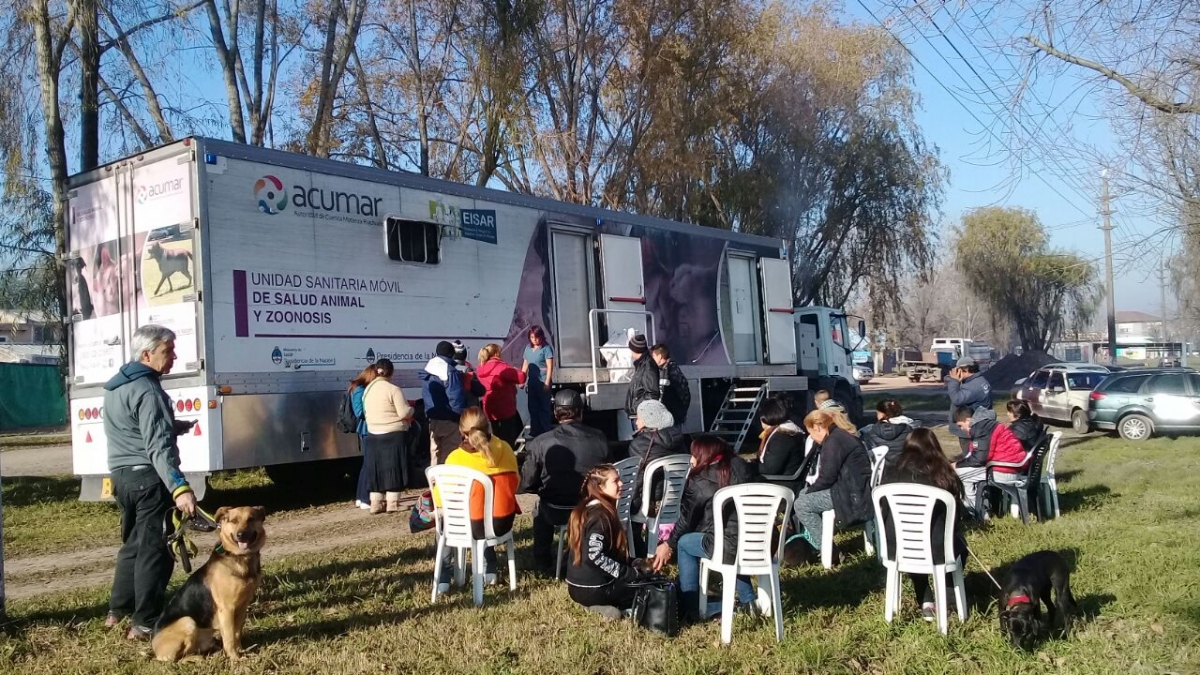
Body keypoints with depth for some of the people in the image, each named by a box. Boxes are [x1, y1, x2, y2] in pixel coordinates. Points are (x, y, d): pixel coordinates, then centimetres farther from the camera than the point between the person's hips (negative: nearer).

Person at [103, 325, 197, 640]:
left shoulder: (117, 385, 14)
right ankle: (146, 623, 0)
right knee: (155, 549, -3)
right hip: (148, 477, -10)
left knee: (134, 543, 21)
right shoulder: (147, 391, -18)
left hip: (122, 473, 10)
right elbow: (158, 446, -28)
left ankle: (119, 610, 30)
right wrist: (179, 487, -36)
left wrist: (174, 426, 28)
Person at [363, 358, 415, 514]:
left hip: (373, 436, 6)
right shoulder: (393, 389, -13)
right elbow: (404, 413, -15)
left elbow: (365, 413, 15)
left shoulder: (367, 390, 7)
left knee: (376, 470, 11)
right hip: (393, 436, -6)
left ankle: (376, 504, 13)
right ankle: (392, 503, 3)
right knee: (393, 469, 2)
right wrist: (412, 410, 5)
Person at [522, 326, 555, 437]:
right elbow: (525, 365, 17)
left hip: (543, 383, -6)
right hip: (532, 383, 6)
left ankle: (546, 432, 6)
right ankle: (534, 432, 20)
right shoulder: (528, 348, 11)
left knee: (544, 408, 0)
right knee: (533, 407, 11)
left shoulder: (546, 348, -8)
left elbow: (550, 367, -11)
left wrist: (547, 383, -16)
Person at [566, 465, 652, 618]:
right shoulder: (601, 515, -18)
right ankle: (603, 604, -7)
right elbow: (595, 556, -28)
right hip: (593, 590, -9)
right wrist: (633, 574, -19)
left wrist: (634, 563, 12)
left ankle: (604, 604, 7)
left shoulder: (587, 509, 10)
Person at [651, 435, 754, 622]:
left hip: (727, 547, -6)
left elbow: (687, 519, 12)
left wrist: (669, 545, 30)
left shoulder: (699, 480, 1)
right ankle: (748, 601, 33)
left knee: (683, 542, 19)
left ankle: (691, 609, 19)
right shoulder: (741, 468, 13)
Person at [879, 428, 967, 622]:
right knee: (959, 545, 31)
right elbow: (956, 518, 3)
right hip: (937, 550, -1)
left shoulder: (890, 472, -1)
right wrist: (955, 537, 24)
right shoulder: (943, 475, -7)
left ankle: (926, 603, 28)